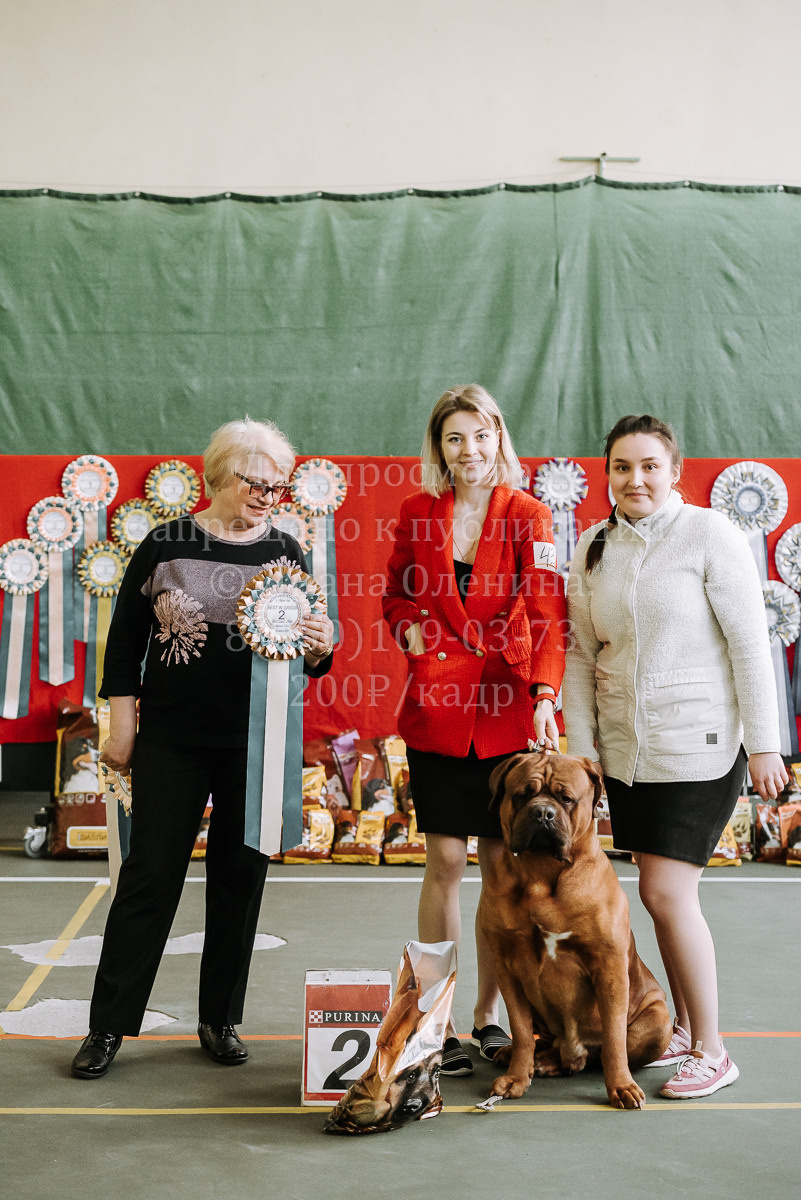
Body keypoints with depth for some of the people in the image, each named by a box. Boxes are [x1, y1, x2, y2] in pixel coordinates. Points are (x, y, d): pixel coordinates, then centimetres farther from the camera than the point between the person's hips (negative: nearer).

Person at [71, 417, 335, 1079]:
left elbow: (311, 659, 10)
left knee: (241, 876, 8)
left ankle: (222, 1019, 22)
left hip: (257, 744, 2)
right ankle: (108, 1026, 11)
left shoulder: (286, 551, 6)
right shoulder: (166, 544, 0)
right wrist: (122, 724, 0)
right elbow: (126, 638, 3)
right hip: (172, 739, -2)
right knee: (151, 874, 0)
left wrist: (319, 647, -14)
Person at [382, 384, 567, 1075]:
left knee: (502, 864, 6)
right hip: (437, 705, 1)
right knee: (445, 863, 1)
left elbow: (547, 609, -9)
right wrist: (410, 630, -2)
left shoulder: (528, 517, 0)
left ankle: (488, 1013, 22)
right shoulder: (418, 515, 7)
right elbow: (397, 594, 20)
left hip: (509, 710, -1)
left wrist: (545, 695, -23)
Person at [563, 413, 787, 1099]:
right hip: (626, 747, 5)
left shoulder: (709, 533, -8)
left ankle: (711, 1052, 9)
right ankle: (685, 1027, 28)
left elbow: (750, 643, -9)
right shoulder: (593, 548, 7)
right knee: (660, 894, 11)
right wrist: (580, 747, 4)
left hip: (698, 745, -5)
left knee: (668, 894, -7)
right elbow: (581, 654, 10)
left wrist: (764, 743, -11)